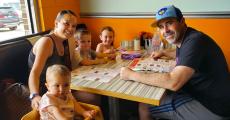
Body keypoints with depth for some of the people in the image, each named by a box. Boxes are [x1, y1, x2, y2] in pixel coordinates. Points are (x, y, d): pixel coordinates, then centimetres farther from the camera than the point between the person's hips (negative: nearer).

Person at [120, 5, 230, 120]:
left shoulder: (195, 41, -26)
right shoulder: (183, 39, 5)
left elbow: (173, 82, -36)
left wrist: (131, 75, -27)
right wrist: (163, 52, 19)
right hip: (198, 94, 9)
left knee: (144, 107, -6)